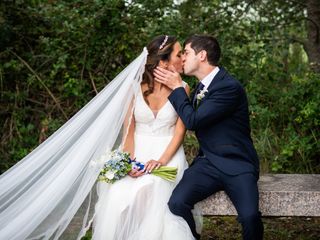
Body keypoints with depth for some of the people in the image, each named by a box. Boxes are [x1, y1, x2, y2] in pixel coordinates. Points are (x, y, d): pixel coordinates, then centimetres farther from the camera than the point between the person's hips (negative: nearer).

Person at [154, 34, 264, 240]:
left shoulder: (230, 87, -16)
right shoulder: (202, 86, 11)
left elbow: (192, 120, -18)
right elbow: (190, 118, 30)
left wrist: (176, 87, -8)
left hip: (237, 166, -6)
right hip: (207, 163, 6)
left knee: (249, 216, -29)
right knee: (177, 202, -20)